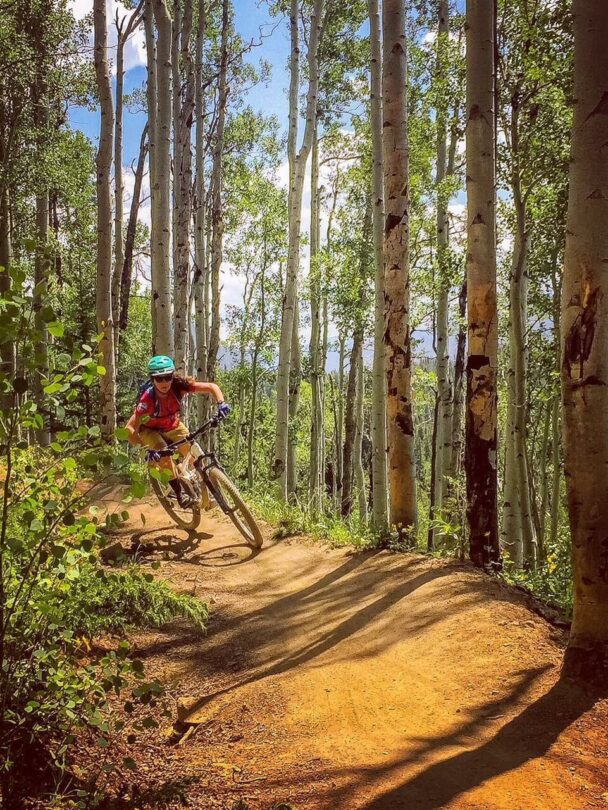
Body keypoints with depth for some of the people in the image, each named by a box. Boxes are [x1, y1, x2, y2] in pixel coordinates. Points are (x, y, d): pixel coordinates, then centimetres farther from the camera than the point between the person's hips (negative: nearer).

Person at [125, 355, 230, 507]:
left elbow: (212, 387, -27)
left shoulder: (178, 385, -31)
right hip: (150, 429, -3)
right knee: (164, 456, -28)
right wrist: (145, 448, -50)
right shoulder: (148, 398, -37)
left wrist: (221, 403, -44)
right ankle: (179, 493, -11)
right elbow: (130, 428, -38)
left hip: (173, 426, 3)